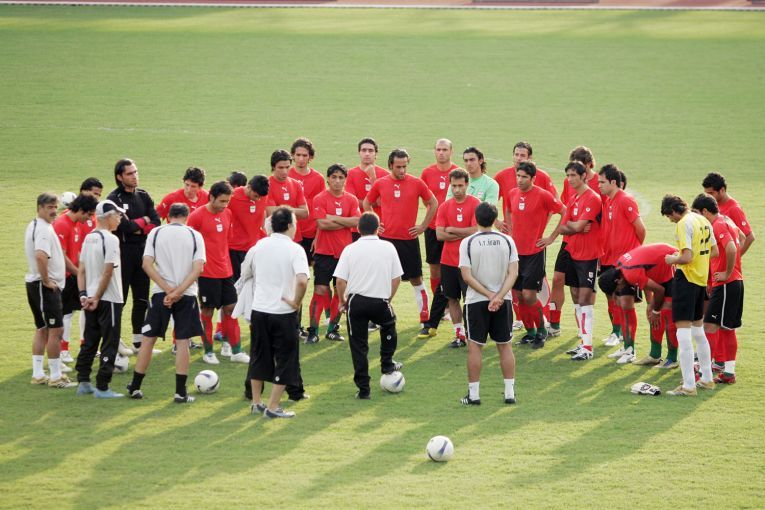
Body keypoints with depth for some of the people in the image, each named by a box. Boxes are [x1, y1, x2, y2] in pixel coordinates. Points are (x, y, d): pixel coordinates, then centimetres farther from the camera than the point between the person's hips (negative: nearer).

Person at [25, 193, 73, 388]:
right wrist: (46, 280, -22)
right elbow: (40, 256, -34)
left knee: (42, 330, 15)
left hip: (35, 283, 11)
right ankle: (55, 376, -4)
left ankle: (38, 374, 19)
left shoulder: (33, 226, 14)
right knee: (55, 330, -7)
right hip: (46, 286, -11)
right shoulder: (44, 230, -19)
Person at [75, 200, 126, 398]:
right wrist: (97, 298, -13)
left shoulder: (88, 238, 8)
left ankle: (83, 382, 18)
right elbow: (108, 272, -19)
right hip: (109, 300, -7)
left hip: (91, 299, 7)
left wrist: (84, 294, 2)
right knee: (109, 344, 0)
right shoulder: (110, 239, -15)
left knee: (89, 342, 16)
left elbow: (81, 270, 7)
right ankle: (102, 387, 0)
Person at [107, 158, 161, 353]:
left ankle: (139, 341, 18)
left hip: (142, 251, 6)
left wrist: (137, 228, -12)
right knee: (119, 298, -3)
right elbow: (124, 225, -20)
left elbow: (156, 223, 2)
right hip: (123, 251, -6)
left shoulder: (143, 196, 10)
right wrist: (143, 221, -5)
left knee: (142, 298, 10)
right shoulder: (114, 198, -8)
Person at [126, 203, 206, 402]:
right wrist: (178, 292, -14)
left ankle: (135, 387, 14)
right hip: (186, 295, -1)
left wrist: (168, 290, -11)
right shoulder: (195, 236, 1)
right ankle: (180, 392, 1)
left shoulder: (156, 233, 3)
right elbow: (198, 268, -10)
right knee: (182, 341, 4)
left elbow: (147, 264, -7)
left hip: (161, 294, 1)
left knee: (148, 338, 10)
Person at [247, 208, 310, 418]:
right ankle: (273, 407, 6)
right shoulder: (294, 249, -14)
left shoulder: (260, 245, 3)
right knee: (284, 360, 7)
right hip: (283, 313, -5)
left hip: (259, 309, 5)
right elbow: (302, 280, -27)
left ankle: (256, 402, 25)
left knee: (259, 357, 18)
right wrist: (296, 302, -14)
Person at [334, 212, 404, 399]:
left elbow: (340, 280, -6)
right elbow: (396, 278, 4)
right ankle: (387, 364, 40)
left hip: (356, 301, -1)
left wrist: (342, 300, 9)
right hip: (380, 301, 1)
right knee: (389, 326, 34)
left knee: (358, 345, 6)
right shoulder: (388, 248, 2)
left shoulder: (350, 249, -2)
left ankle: (363, 389, 7)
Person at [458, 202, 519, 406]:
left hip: (476, 301, -2)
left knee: (474, 346, 6)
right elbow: (513, 273, -8)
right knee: (505, 346, 10)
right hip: (503, 301, 2)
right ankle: (510, 393, 10)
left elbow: (467, 276, -13)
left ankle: (473, 394, 6)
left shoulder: (467, 242, -8)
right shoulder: (507, 241, -2)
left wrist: (489, 295, -11)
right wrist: (499, 296, -14)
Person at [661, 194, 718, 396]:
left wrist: (673, 259, -5)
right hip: (702, 279, 9)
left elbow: (687, 257, -23)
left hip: (686, 278, -9)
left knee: (683, 332, -8)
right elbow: (715, 252, 16)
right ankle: (707, 378, 28)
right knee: (698, 330, 21)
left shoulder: (684, 224, -17)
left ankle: (688, 385, -11)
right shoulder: (703, 221, 9)